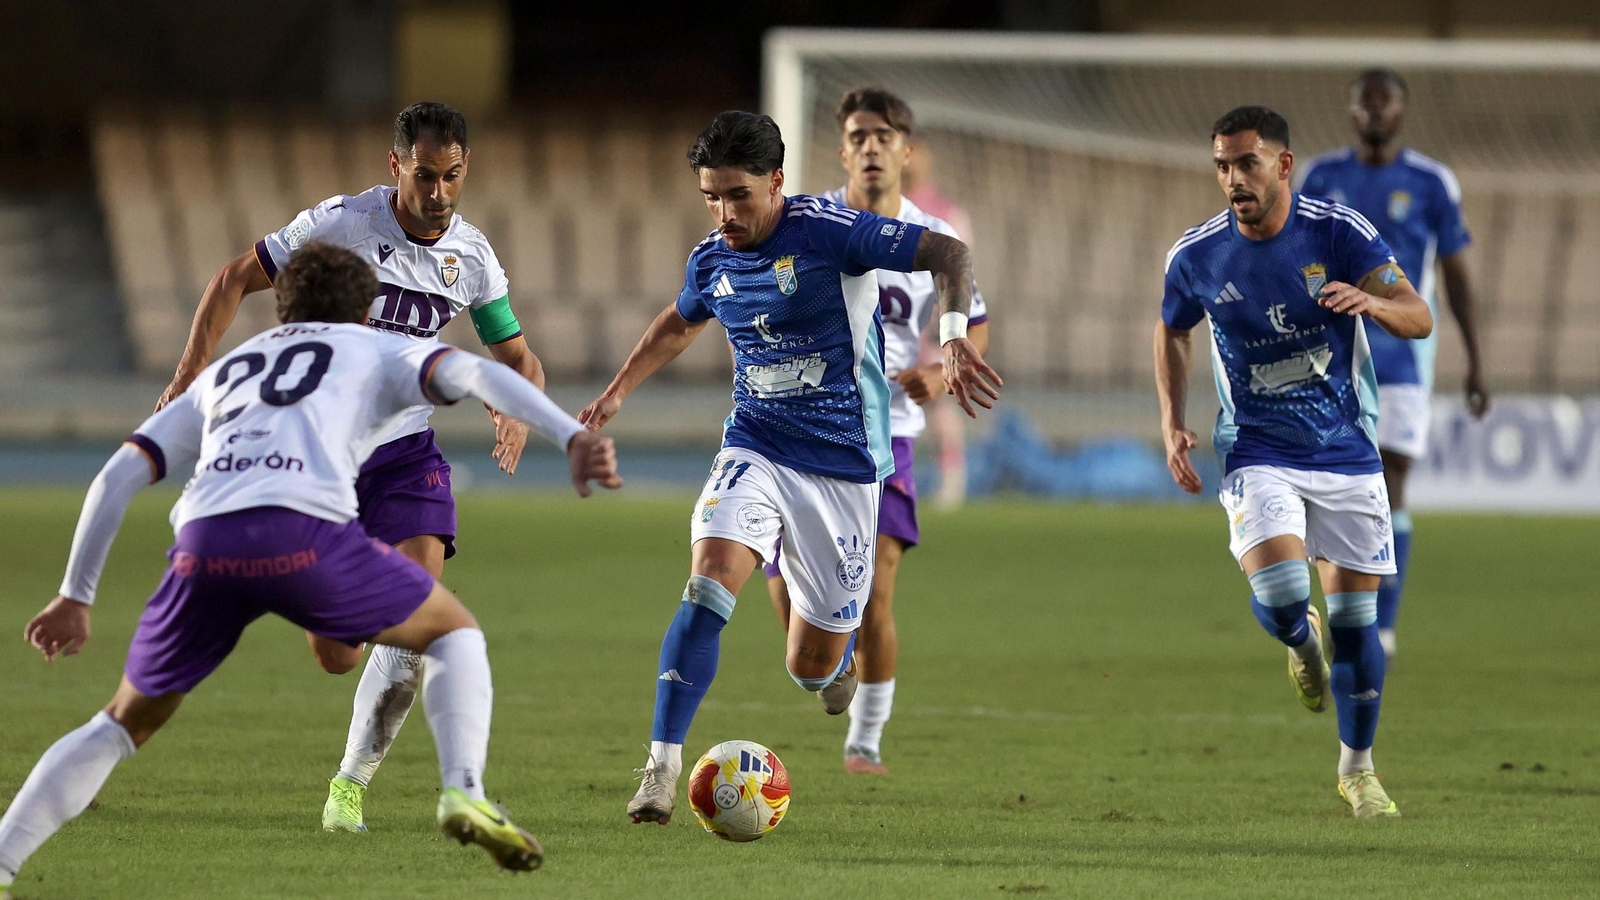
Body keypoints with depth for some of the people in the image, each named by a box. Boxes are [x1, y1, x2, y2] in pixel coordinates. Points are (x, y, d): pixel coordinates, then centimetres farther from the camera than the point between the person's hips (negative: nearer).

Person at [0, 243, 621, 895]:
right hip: (305, 530, -3)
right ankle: (463, 790, -3)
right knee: (454, 633, 20)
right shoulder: (375, 351, 28)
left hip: (204, 544, 3)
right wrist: (572, 438, -4)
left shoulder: (222, 373, 37)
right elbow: (472, 373, 7)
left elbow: (118, 476, 29)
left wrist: (75, 597, 34)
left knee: (128, 721, 22)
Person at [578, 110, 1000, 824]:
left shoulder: (826, 231, -15)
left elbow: (947, 254, -17)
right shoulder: (710, 262, 3)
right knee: (708, 585, -26)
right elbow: (680, 322, 27)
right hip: (754, 450, 3)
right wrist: (616, 392, 29)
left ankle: (839, 648, 43)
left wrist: (954, 338, -33)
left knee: (813, 669, 3)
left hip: (842, 463, -3)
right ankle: (662, 766, -24)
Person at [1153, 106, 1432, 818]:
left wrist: (1372, 301, -36)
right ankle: (1302, 645, 15)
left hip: (1348, 451, 1)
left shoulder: (1340, 233, -11)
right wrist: (1172, 421, 2)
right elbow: (1171, 331, 13)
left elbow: (1419, 319, -14)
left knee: (1354, 618, 4)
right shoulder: (1196, 256, -7)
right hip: (1258, 454, 0)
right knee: (1279, 600, -23)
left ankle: (1357, 769, 24)